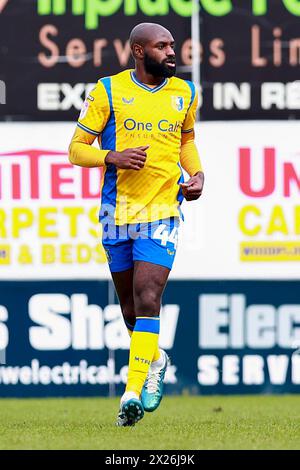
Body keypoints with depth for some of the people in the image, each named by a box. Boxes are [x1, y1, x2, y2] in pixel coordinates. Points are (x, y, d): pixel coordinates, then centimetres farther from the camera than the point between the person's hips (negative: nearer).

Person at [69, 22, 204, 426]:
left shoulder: (184, 93, 7)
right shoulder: (108, 91, -2)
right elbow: (76, 150, -1)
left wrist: (197, 173, 7)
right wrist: (113, 157, -20)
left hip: (163, 211, 0)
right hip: (118, 210, 0)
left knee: (147, 299, -15)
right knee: (129, 302, 11)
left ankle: (134, 391, -17)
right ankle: (155, 359, 39)